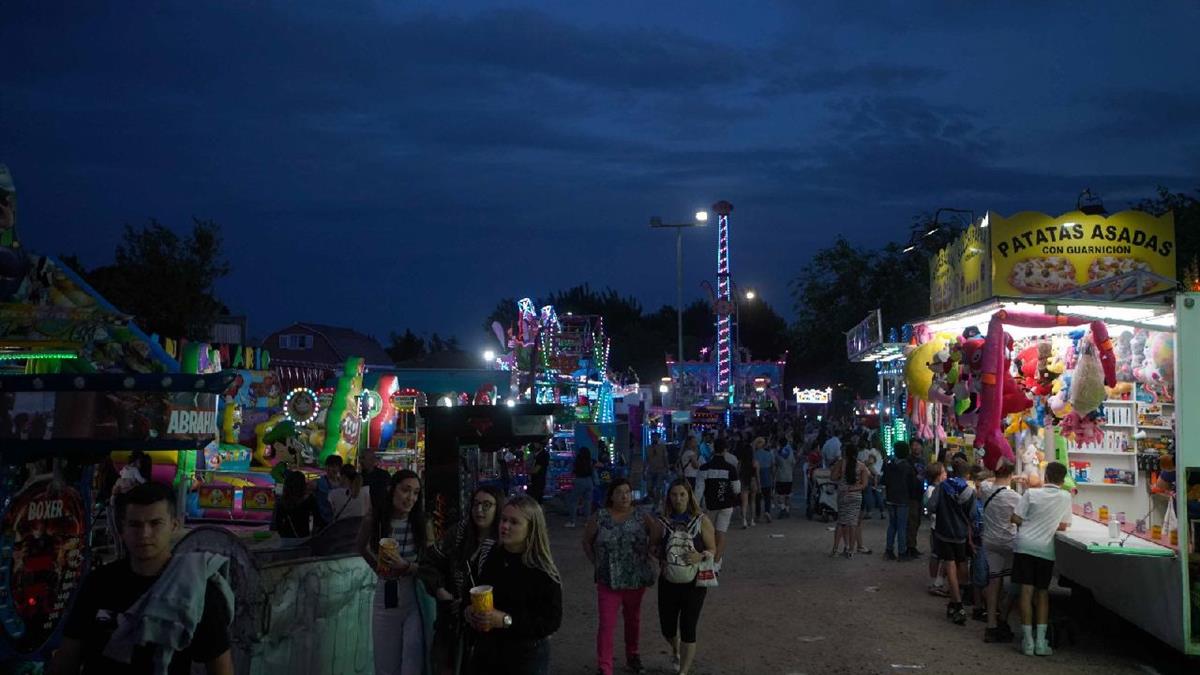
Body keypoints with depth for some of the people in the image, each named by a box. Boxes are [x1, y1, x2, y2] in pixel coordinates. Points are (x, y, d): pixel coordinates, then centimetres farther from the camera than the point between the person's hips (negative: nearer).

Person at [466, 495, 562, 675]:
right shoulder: (493, 558, 1)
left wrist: (506, 621, -26)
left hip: (526, 658, -5)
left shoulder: (543, 572, -16)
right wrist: (470, 611, -6)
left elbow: (552, 620, -19)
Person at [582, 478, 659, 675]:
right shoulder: (599, 517, -5)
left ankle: (632, 656, 40)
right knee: (606, 624, -7)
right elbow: (587, 541, 6)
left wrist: (647, 556, -7)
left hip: (636, 579, 2)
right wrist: (596, 563, 1)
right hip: (608, 580, -2)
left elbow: (657, 538, -1)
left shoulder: (642, 518, -3)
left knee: (633, 619, 19)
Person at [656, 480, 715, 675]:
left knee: (688, 629, -4)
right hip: (668, 583, 3)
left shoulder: (702, 521, -6)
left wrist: (701, 556, -23)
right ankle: (676, 651, 47)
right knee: (667, 628, 13)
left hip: (694, 583, -2)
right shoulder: (663, 523, -1)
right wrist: (660, 559, -11)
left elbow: (713, 550, -3)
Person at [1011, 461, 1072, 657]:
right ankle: (1041, 641, 7)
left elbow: (1015, 519, -3)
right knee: (1043, 592, 11)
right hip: (1046, 548, 1)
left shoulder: (1031, 493, -3)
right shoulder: (1066, 497, 1)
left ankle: (1028, 640, 1)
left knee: (1027, 591, 1)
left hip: (1025, 545, -1)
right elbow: (1063, 526, 7)